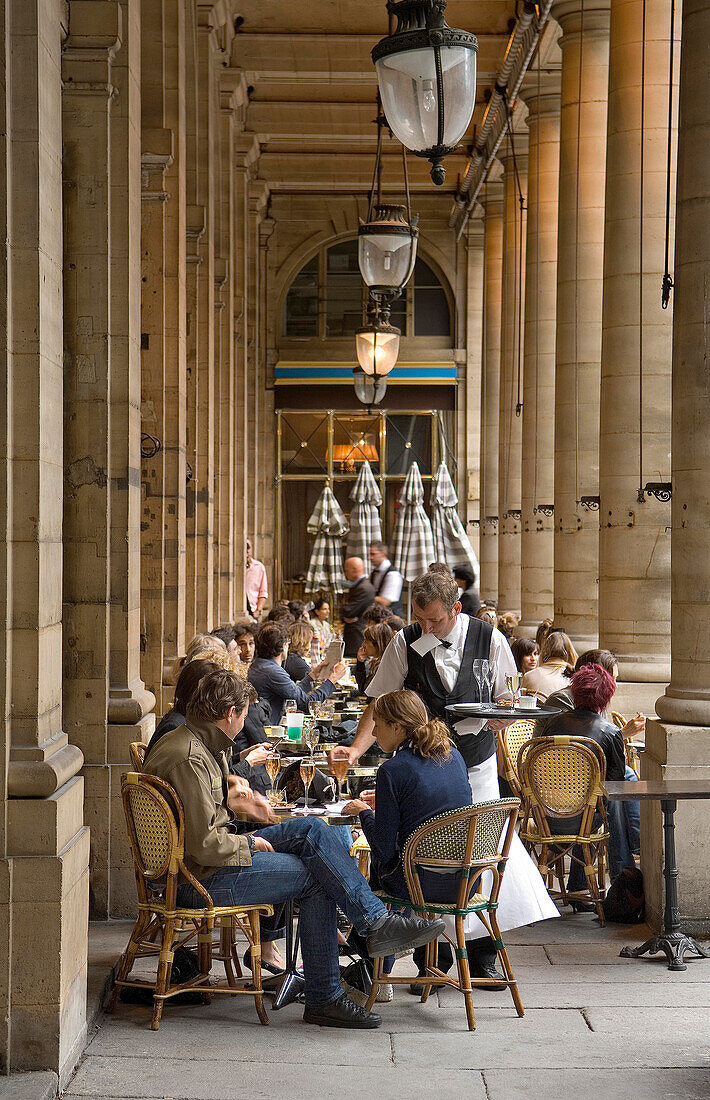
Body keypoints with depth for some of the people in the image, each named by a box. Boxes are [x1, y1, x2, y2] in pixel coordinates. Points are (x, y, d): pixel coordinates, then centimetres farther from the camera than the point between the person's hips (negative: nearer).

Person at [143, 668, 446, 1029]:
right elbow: (204, 845, -26)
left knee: (312, 830, -2)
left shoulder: (187, 743, 11)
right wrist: (250, 844, -11)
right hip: (199, 880, -10)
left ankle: (376, 921, -5)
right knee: (314, 877, -10)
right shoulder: (190, 759, -23)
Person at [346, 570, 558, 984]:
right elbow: (380, 706, -3)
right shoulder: (404, 643, -6)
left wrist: (501, 716, -19)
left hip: (477, 766, 0)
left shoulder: (489, 639, -6)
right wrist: (355, 751, -16)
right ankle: (429, 962, 7)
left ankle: (482, 959, 10)